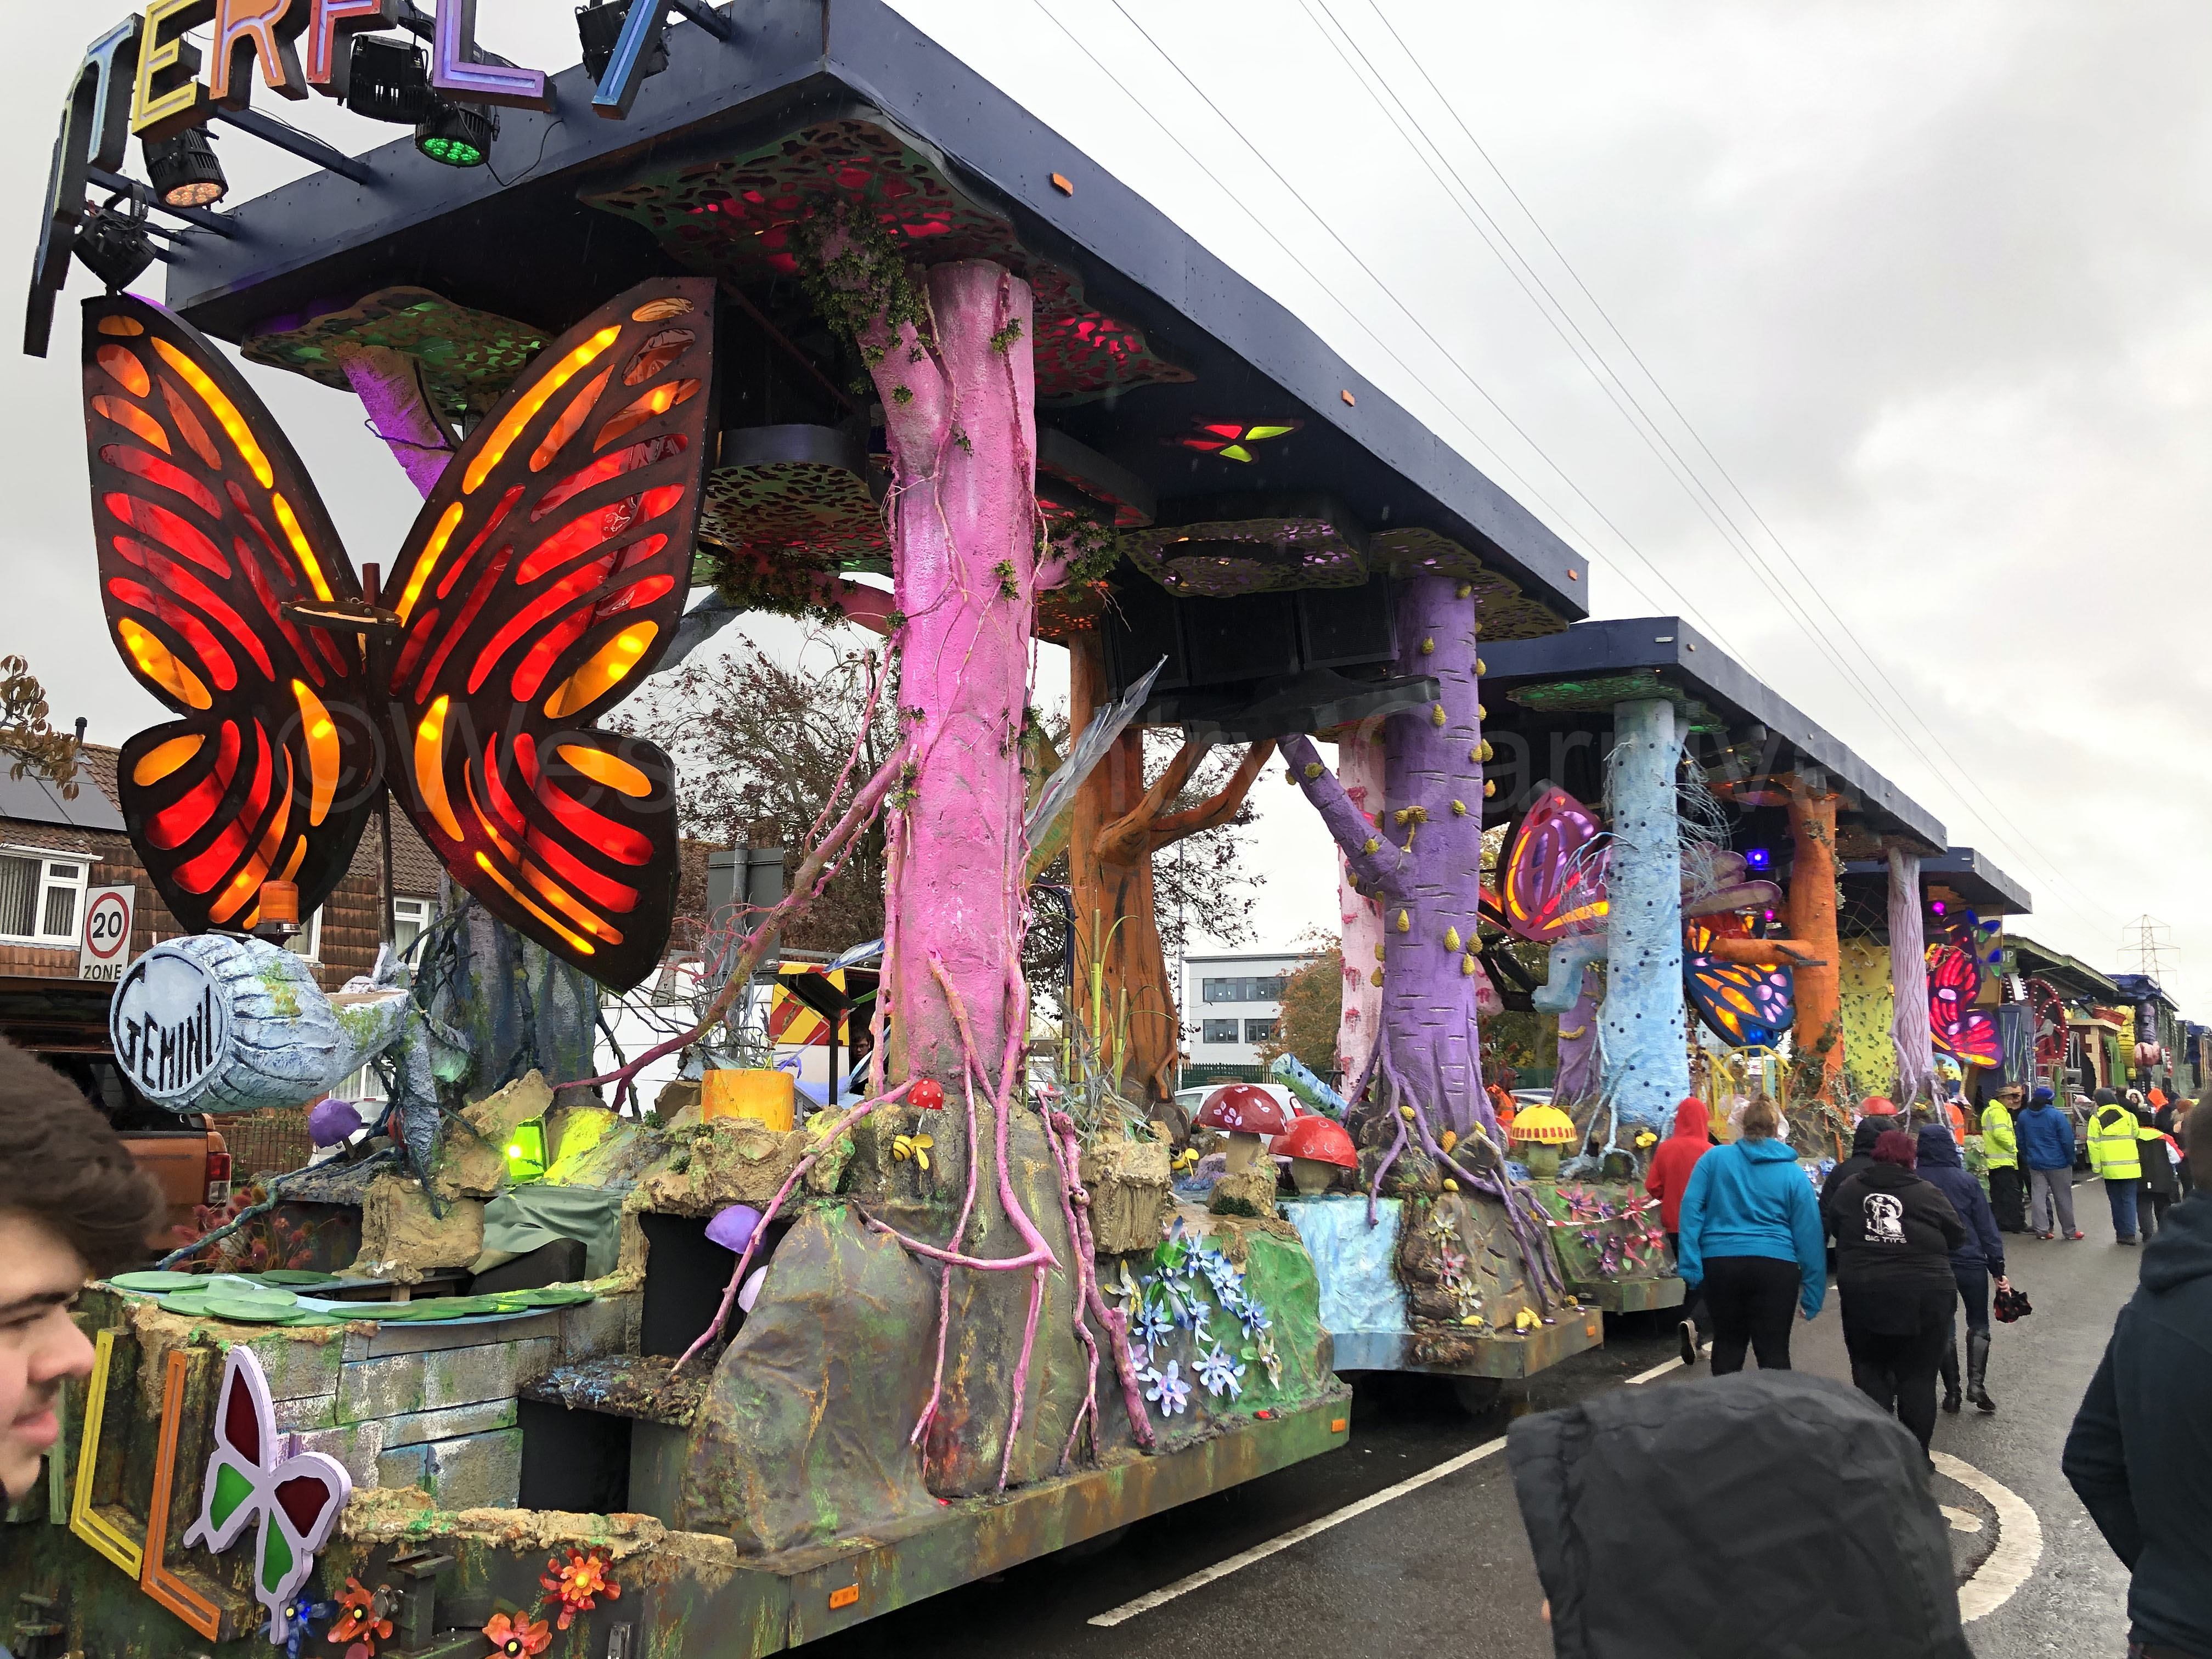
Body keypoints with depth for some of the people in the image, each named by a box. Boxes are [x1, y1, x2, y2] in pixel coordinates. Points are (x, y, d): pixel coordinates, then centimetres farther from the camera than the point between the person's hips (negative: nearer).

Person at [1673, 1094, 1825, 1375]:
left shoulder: (1716, 1158, 3)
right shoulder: (1794, 1174, 3)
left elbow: (1692, 1207, -4)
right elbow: (1808, 1233, 2)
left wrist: (1690, 1264, -4)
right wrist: (1813, 1293, 7)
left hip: (1721, 1263, 1)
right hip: (1776, 1267, -1)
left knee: (1727, 1345, 14)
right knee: (1774, 1352, 4)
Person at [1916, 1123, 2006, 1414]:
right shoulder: (1967, 1181, -5)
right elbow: (1986, 1226, -2)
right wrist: (1998, 1268, 3)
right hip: (1971, 1262, 0)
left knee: (1943, 1328, 12)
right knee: (1978, 1324, 16)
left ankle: (1952, 1392, 11)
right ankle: (1976, 1383, -1)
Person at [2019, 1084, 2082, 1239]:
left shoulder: (2023, 1116, 4)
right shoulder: (2057, 1115, -12)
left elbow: (2020, 1141, 11)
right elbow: (2067, 1140, -12)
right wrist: (2071, 1160, -2)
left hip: (2035, 1164, 4)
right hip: (2058, 1163, -4)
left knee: (2039, 1196, 6)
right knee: (2063, 1198, 4)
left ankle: (2042, 1229, 4)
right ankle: (2069, 1232, 11)